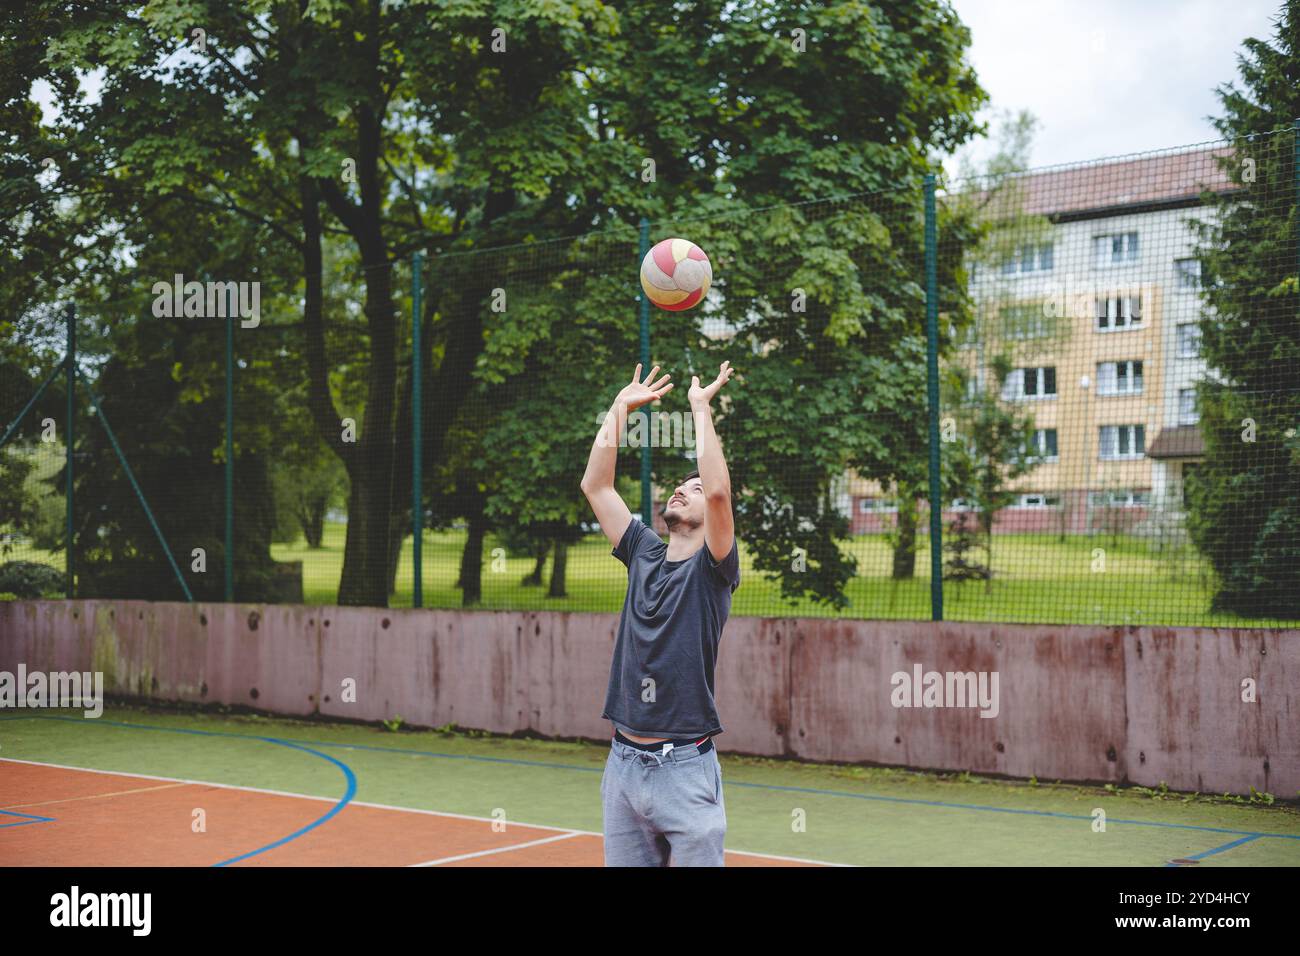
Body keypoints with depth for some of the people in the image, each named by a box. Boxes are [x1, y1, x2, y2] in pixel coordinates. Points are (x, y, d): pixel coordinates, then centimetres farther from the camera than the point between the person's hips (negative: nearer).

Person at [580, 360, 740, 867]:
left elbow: (719, 490, -21)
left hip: (684, 767, -5)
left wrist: (700, 408, -13)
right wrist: (620, 407, 12)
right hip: (623, 763, 6)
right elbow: (595, 485, 11)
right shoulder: (644, 554, 12)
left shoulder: (712, 568, -3)